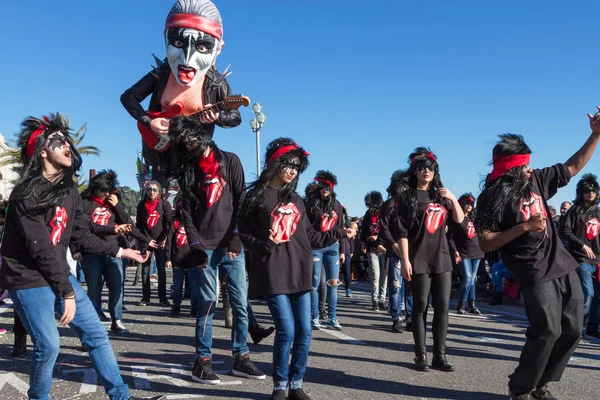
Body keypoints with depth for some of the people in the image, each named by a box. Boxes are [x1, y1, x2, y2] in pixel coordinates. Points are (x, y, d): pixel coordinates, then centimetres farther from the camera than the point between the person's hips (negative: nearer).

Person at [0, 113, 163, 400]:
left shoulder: (68, 189, 6)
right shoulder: (27, 194, -19)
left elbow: (80, 235, 9)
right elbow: (42, 249, -20)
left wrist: (118, 252, 8)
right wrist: (67, 292, -18)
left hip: (59, 275, 8)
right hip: (28, 280, -8)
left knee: (96, 334, 6)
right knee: (48, 344, -11)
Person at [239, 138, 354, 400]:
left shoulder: (296, 199, 17)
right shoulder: (257, 196, 1)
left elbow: (310, 237, 18)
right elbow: (245, 234, -2)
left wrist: (339, 234, 14)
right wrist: (267, 245, -18)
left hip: (299, 272, 6)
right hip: (273, 273, -5)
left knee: (304, 332, 3)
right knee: (287, 331, -9)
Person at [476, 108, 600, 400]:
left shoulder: (536, 180, 8)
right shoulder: (492, 198, -10)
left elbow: (573, 167, 20)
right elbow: (485, 244, -15)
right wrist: (524, 227, -21)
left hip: (564, 267, 7)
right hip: (535, 274, -7)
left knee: (572, 331, 9)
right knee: (547, 332, -11)